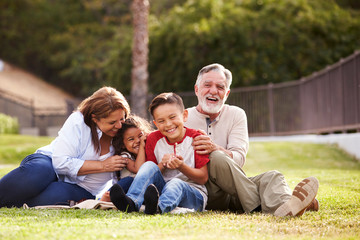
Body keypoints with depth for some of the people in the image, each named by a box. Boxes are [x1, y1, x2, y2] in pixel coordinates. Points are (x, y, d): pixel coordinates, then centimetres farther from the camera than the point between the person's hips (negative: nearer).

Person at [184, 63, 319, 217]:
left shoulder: (236, 115, 11)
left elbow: (239, 157, -4)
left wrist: (215, 149, -27)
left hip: (233, 195, 3)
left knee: (272, 176, -22)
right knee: (216, 158, -30)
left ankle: (283, 206, -59)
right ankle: (262, 207, -35)